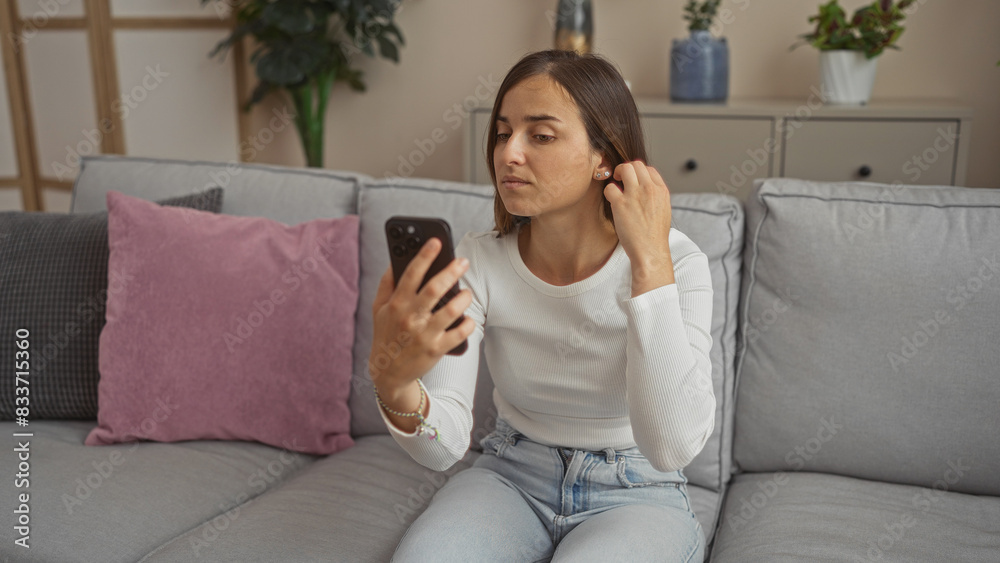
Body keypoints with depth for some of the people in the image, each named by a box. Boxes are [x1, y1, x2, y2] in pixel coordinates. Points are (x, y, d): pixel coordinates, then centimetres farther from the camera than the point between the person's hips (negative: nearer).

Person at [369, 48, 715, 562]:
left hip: (633, 494, -1)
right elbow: (445, 446, -17)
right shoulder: (478, 262, -11)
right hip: (511, 478, 1)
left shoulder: (675, 262, -17)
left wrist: (650, 260, -30)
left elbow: (673, 447, -30)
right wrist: (395, 383, -41)